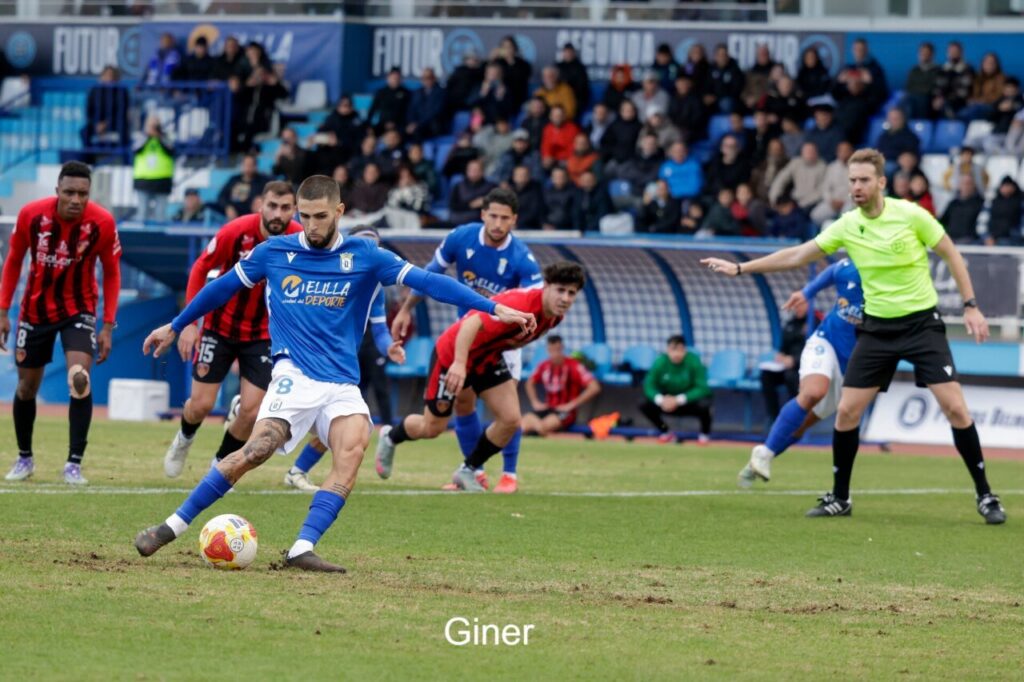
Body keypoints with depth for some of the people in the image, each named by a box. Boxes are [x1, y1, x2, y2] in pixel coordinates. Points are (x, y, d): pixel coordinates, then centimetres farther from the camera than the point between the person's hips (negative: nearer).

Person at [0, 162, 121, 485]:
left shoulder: (102, 222, -19)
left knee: (80, 379, -21)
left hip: (78, 309, -2)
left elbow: (111, 273, -6)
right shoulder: (31, 214, -18)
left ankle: (74, 464, -13)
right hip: (35, 309, 2)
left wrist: (108, 326, -10)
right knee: (26, 386, 11)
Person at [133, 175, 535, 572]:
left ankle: (302, 550, -30)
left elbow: (426, 281, -2)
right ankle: (173, 527, -11)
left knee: (353, 449, -26)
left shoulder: (363, 256, 3)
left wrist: (493, 308, -10)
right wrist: (175, 327, 27)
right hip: (294, 376, -1)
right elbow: (222, 287, 19)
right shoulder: (274, 253, 5)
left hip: (343, 384, 1)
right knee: (256, 451, -21)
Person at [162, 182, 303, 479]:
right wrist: (190, 322, -11)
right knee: (201, 405, 0)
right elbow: (200, 269, -8)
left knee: (251, 412, -6)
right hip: (220, 328, -1)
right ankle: (184, 440, 37)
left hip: (263, 334, 1)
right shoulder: (236, 232, -21)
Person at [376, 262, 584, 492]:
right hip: (453, 353, -7)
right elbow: (472, 323, -49)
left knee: (510, 419, -8)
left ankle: (468, 470, 15)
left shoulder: (555, 315, -10)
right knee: (432, 428, 7)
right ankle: (390, 437, 42)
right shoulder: (519, 303, -38)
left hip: (488, 358, 7)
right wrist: (459, 363, -59)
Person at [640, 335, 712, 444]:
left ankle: (705, 434, -3)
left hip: (691, 399, -3)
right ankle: (666, 432, 6)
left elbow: (702, 388, -28)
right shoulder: (660, 362, -19)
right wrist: (660, 399, -38)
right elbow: (649, 386, -16)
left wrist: (679, 400, -39)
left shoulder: (693, 361, -26)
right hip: (668, 400, 3)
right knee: (644, 404, -21)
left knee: (703, 404, -36)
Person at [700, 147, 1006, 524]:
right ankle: (839, 498, 13)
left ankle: (985, 495, -1)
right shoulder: (847, 226, -1)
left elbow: (951, 254, -1)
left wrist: (970, 306, -6)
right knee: (847, 411, -2)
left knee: (955, 408, -12)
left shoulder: (911, 215, -11)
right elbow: (796, 256, 5)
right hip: (877, 327, 4)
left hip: (922, 322, -4)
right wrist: (739, 268, 3)